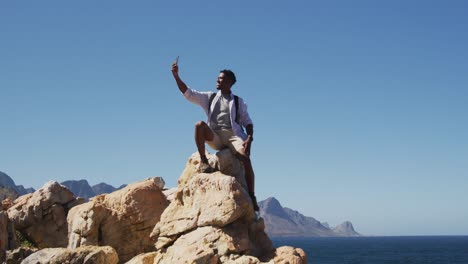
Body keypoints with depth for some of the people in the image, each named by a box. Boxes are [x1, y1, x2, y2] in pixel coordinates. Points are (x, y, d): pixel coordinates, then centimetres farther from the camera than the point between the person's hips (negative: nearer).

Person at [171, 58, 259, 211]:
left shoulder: (238, 102, 16)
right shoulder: (209, 97, 20)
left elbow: (247, 122, 10)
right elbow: (188, 94, 11)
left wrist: (249, 138, -10)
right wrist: (176, 76, 0)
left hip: (233, 136, -1)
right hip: (215, 137, 1)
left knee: (245, 158, -29)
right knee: (200, 125, -29)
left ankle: (251, 196, -27)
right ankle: (203, 161, -23)